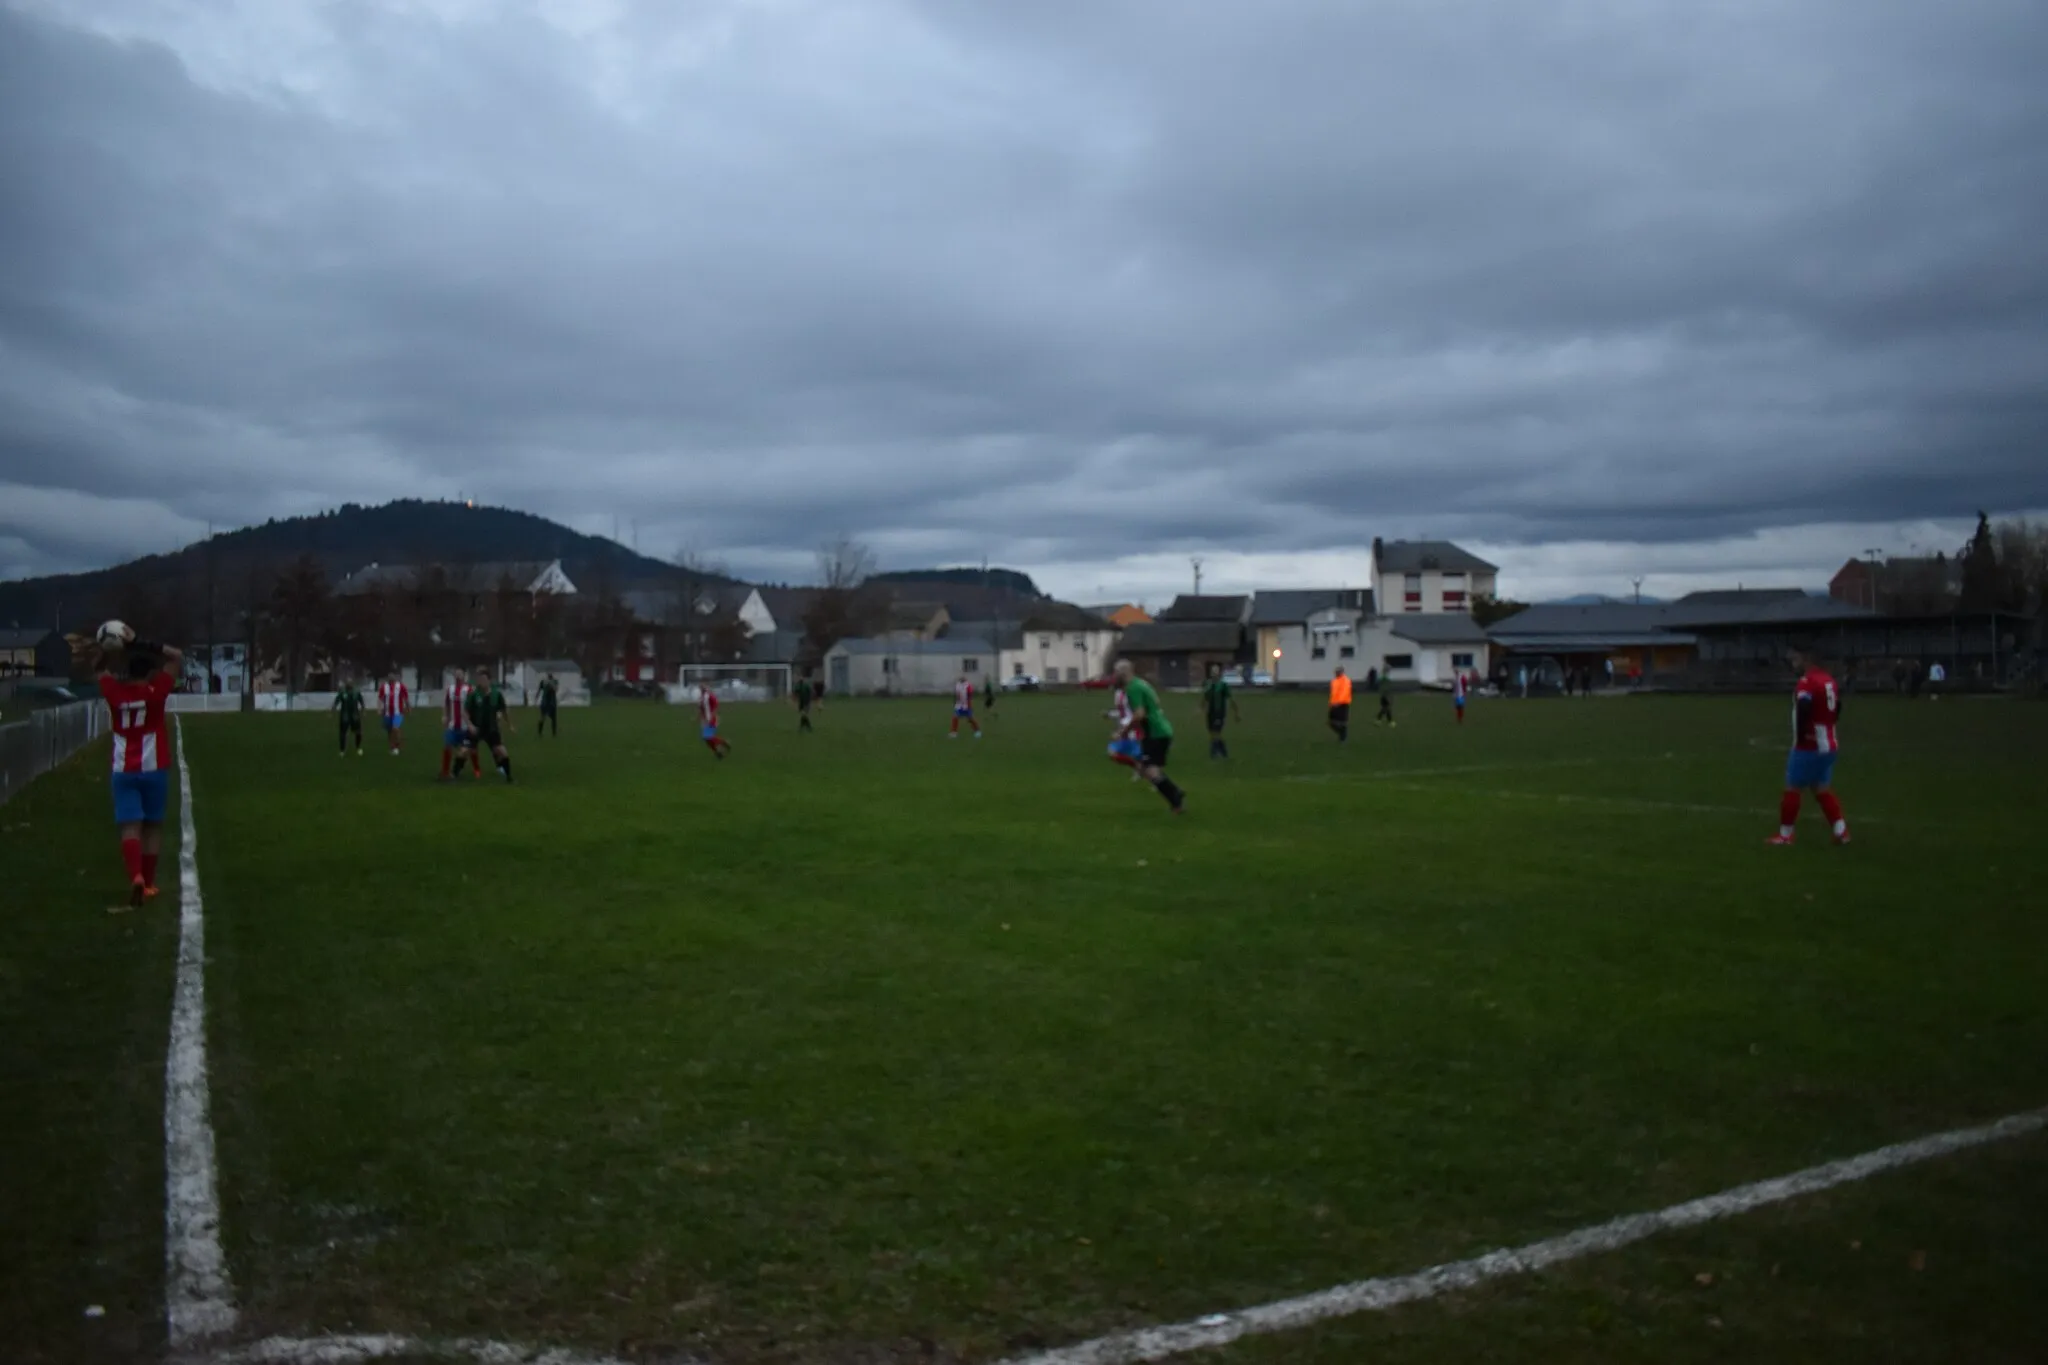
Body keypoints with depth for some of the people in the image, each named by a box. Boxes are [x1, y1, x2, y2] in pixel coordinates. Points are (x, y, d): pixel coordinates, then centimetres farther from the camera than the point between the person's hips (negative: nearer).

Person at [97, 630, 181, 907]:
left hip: (123, 771, 1)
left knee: (130, 827, -4)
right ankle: (149, 882, 15)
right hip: (154, 769, -1)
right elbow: (177, 657, -3)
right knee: (152, 826, 11)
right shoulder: (156, 692, -8)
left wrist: (109, 650, 6)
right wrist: (139, 643, -8)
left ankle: (136, 876, -25)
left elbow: (103, 671, 21)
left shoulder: (115, 693, -1)